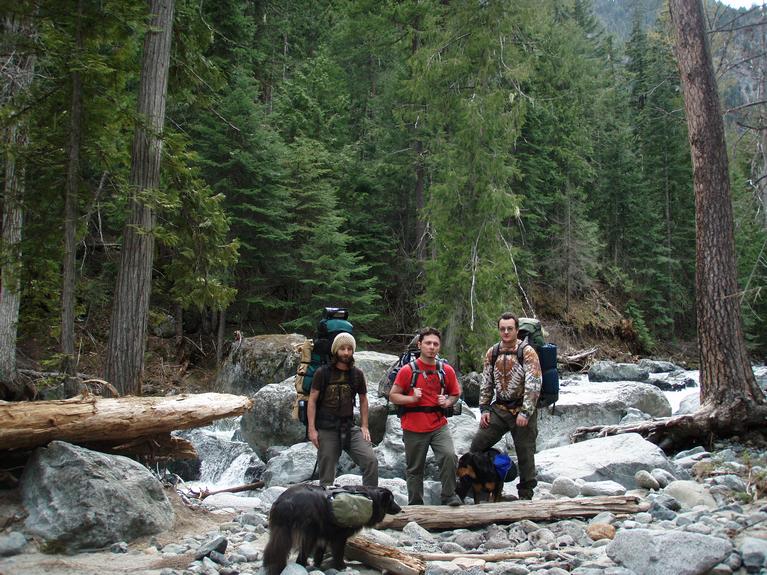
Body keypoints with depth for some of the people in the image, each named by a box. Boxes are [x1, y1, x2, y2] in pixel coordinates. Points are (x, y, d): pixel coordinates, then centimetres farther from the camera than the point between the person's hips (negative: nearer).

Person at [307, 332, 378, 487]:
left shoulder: (357, 374, 7)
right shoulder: (322, 373, -1)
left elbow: (363, 400, 16)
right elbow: (312, 400, -1)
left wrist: (364, 426, 7)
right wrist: (312, 429, -8)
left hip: (350, 427, 2)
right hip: (326, 429, -2)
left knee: (371, 461, -14)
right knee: (326, 477, 2)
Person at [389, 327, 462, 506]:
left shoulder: (446, 370, 4)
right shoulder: (408, 370, -4)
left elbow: (455, 393, 18)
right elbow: (393, 396, 0)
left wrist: (447, 402, -4)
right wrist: (411, 399, -17)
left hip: (439, 425, 2)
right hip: (414, 428, -1)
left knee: (449, 456, -20)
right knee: (415, 468, 9)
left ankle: (449, 496, -3)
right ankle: (415, 505, 24)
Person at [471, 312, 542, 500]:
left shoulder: (527, 352, -9)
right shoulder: (492, 353, 7)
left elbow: (533, 385, -15)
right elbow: (486, 384, 14)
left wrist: (525, 413, -20)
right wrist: (484, 409, 5)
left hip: (522, 411, -4)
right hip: (499, 409, 5)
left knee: (525, 454, 4)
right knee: (477, 444, -1)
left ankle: (526, 495, 16)